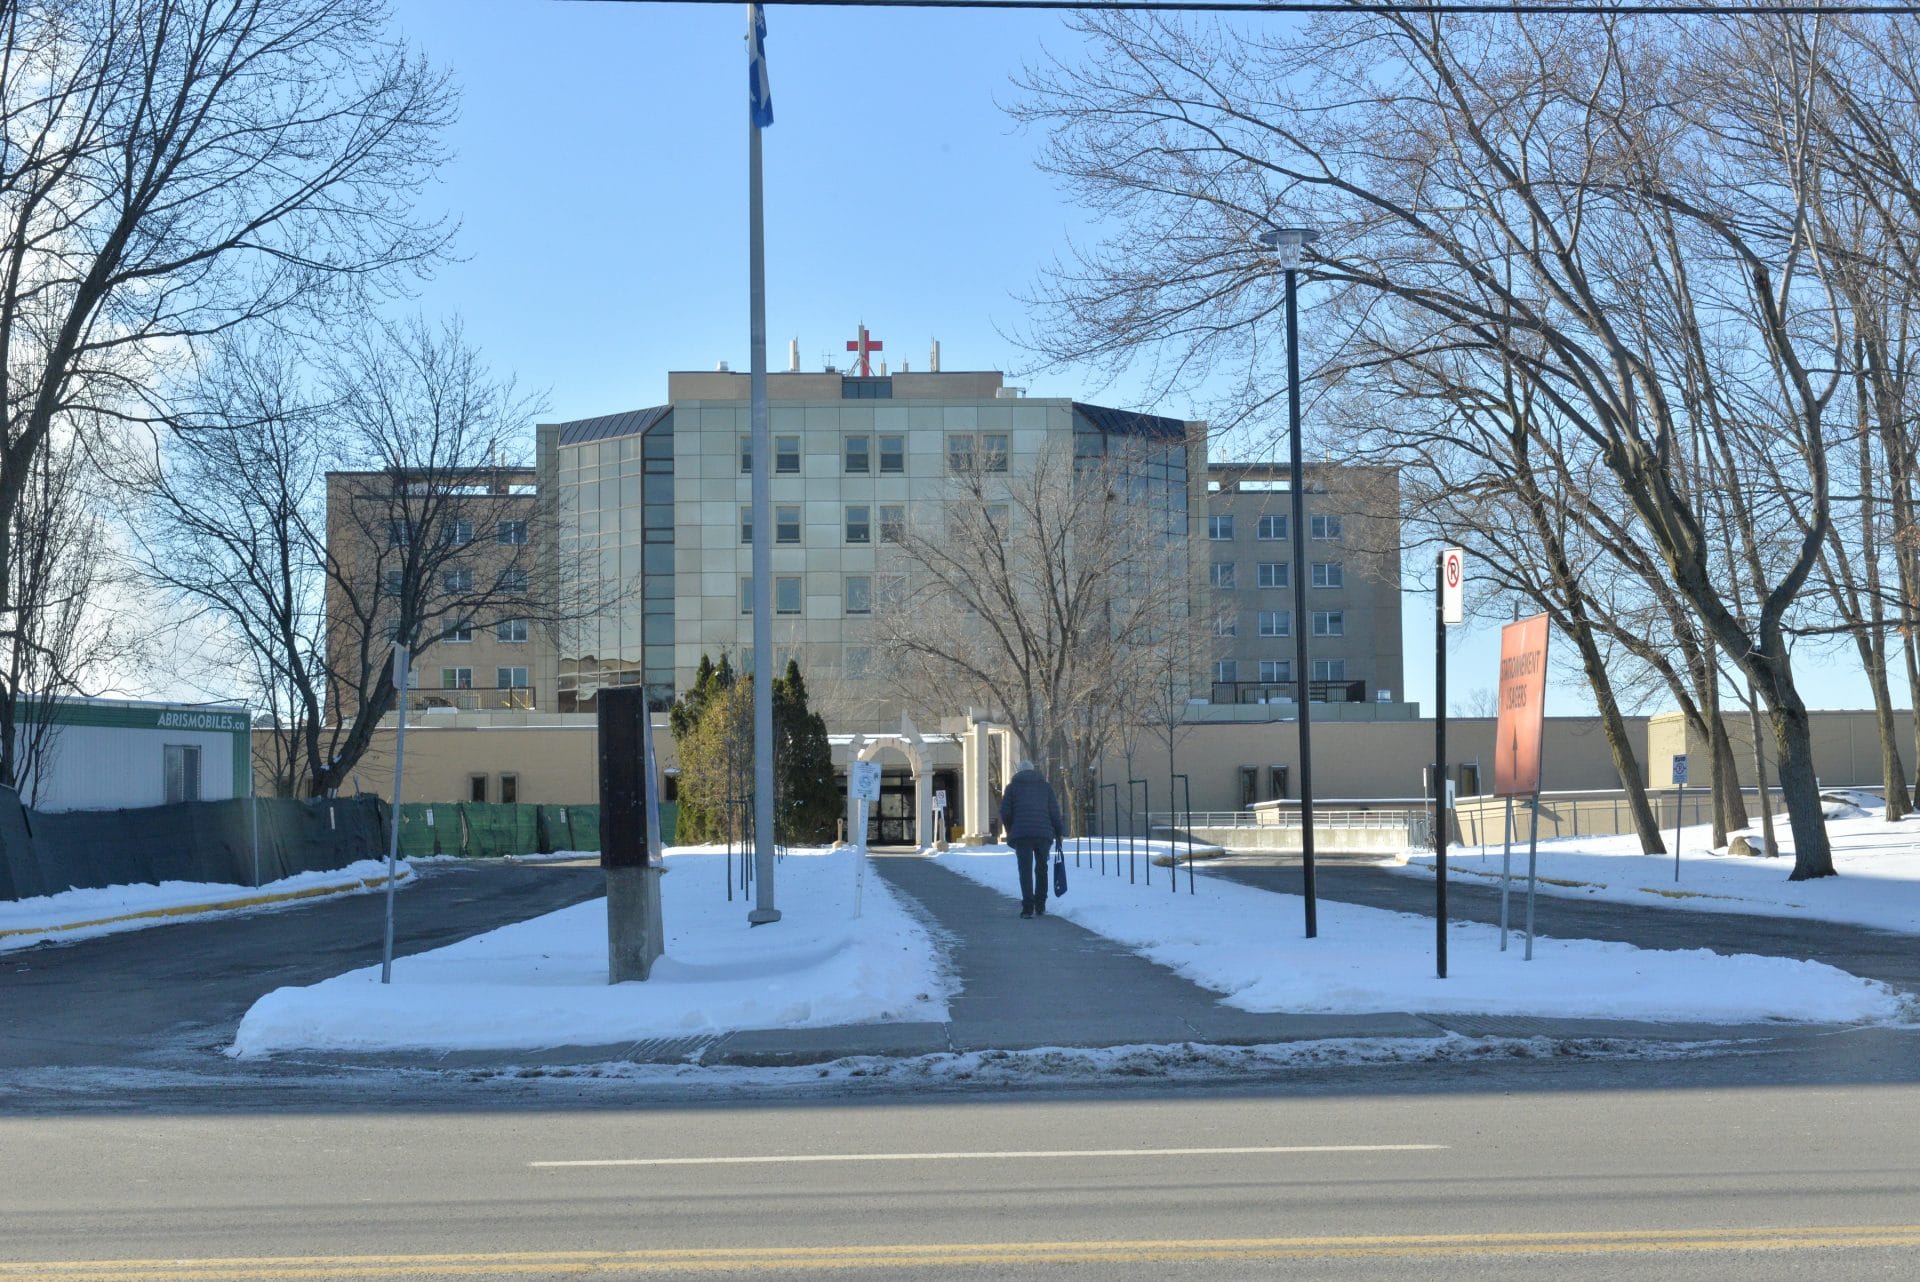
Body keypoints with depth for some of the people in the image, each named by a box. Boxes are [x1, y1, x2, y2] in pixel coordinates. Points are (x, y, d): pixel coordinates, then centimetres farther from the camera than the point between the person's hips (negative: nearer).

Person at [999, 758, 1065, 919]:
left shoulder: (1012, 786, 9)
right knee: (1041, 869, 13)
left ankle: (1028, 907, -12)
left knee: (1025, 871, -2)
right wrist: (1059, 832, 13)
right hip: (1044, 833, 2)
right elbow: (1054, 811, 7)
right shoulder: (1045, 786, 14)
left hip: (1021, 834, -2)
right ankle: (1040, 907, 15)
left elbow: (1005, 812, 3)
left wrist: (1010, 832, 17)